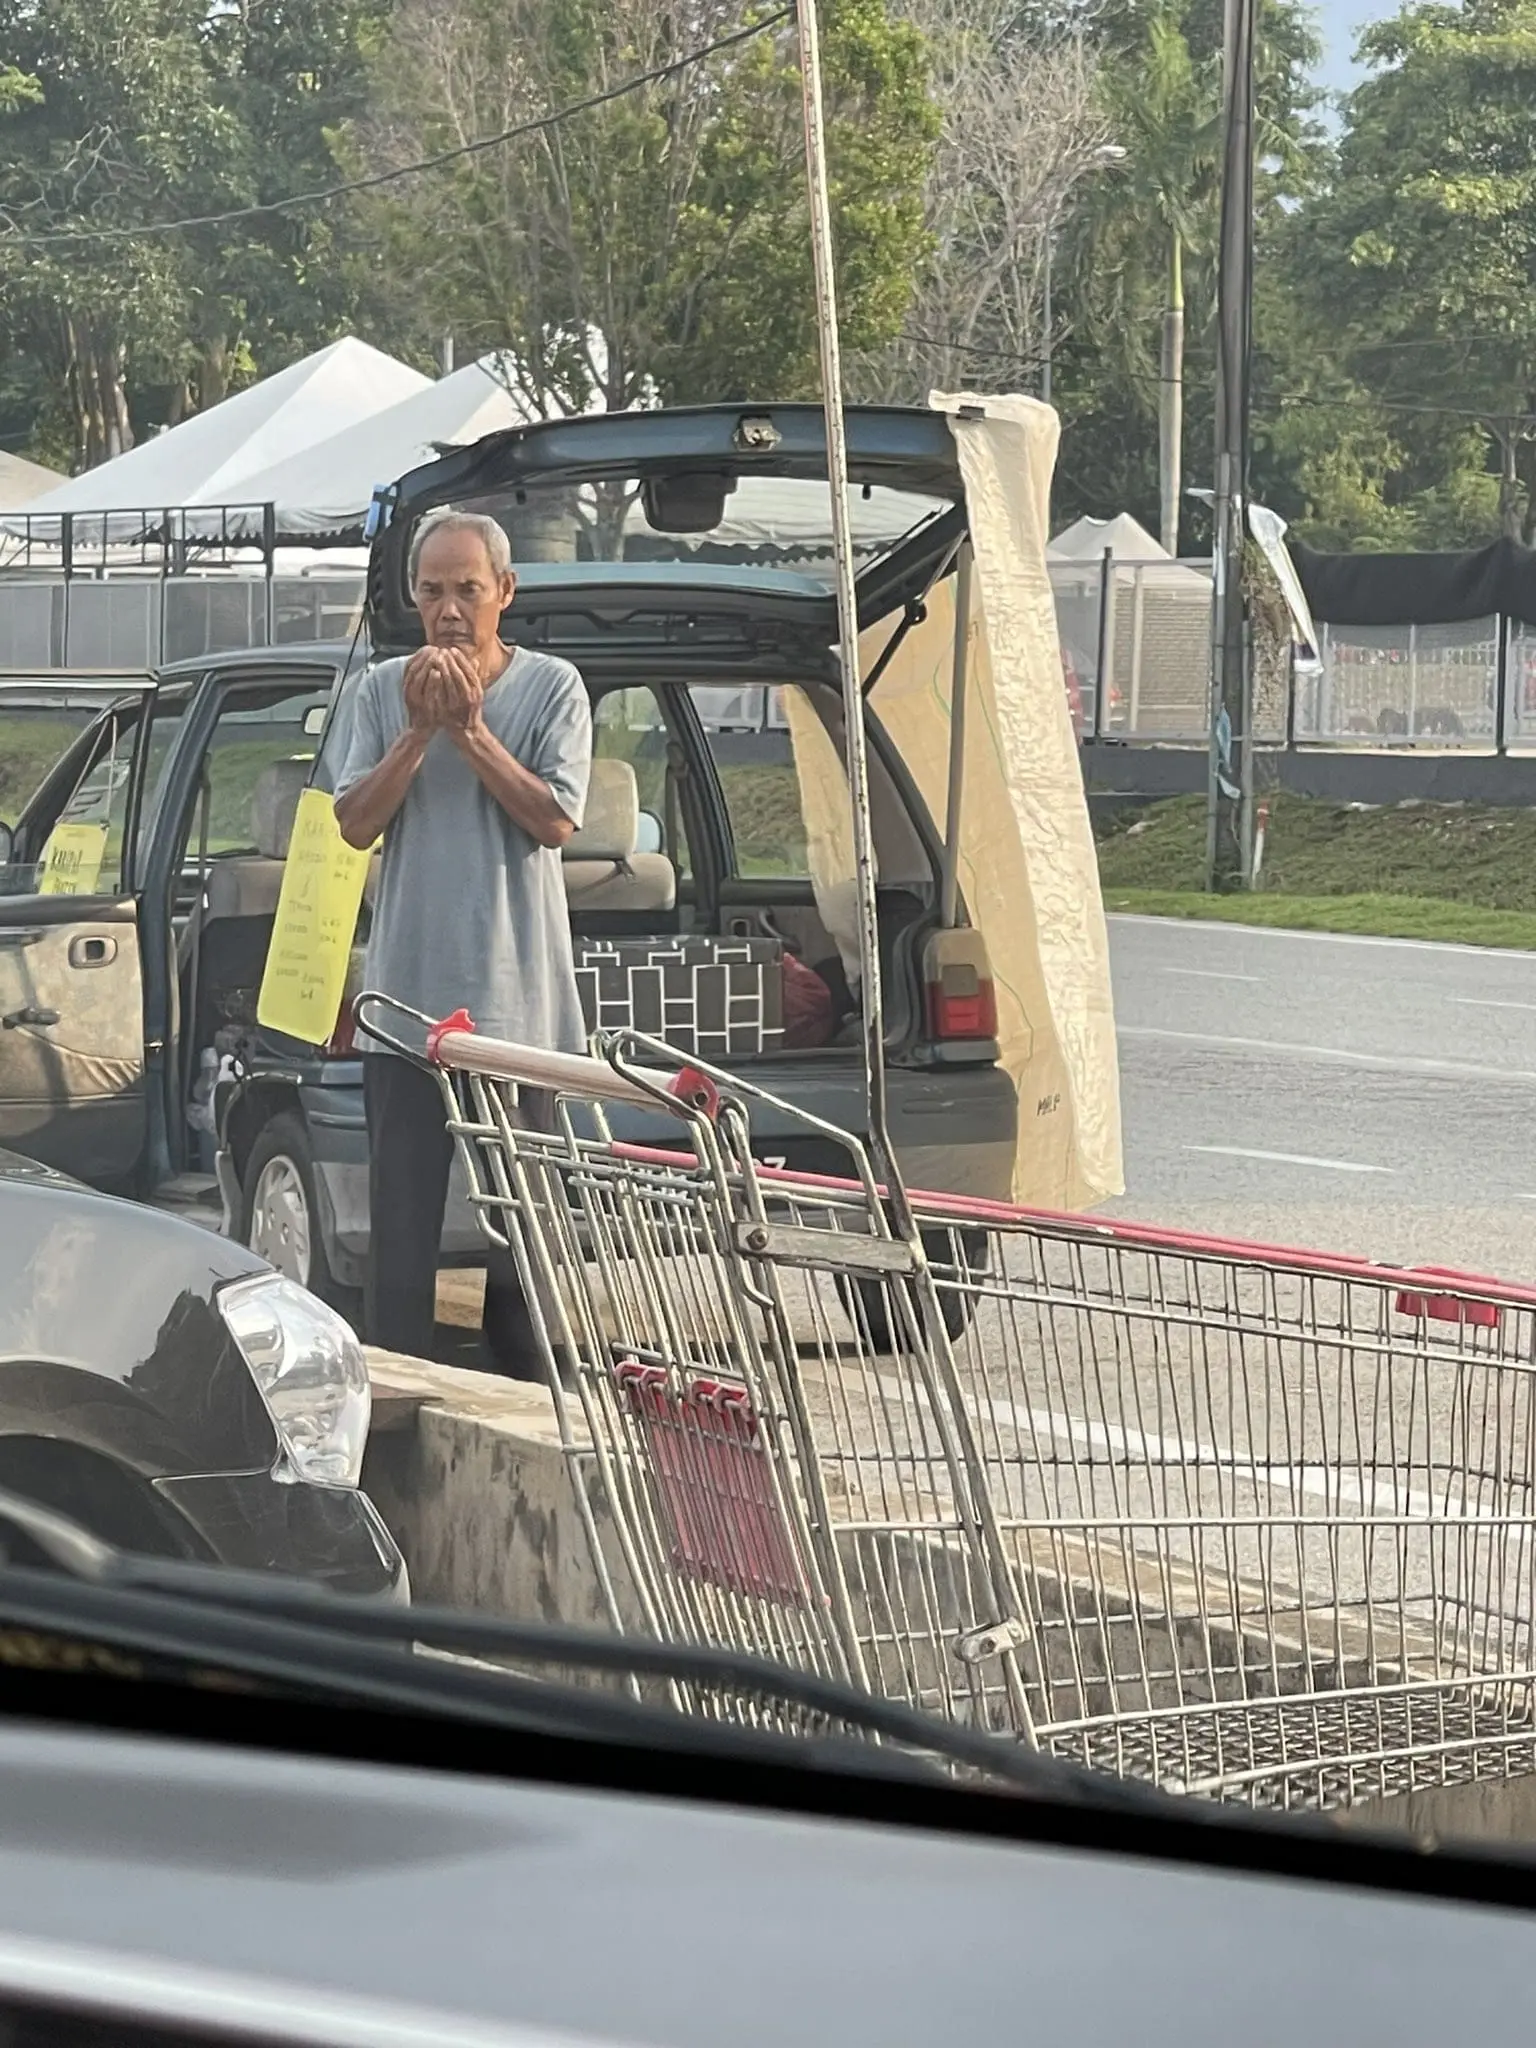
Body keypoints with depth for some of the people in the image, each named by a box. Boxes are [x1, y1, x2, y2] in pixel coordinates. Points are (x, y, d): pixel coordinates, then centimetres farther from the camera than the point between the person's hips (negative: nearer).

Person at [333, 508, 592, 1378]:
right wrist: (419, 731, -11)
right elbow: (355, 822, 1)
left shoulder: (553, 687, 2)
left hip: (519, 1000, -1)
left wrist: (471, 732, -14)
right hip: (409, 993, 2)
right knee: (403, 1216, -1)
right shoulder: (385, 689, 8)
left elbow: (555, 819, -8)